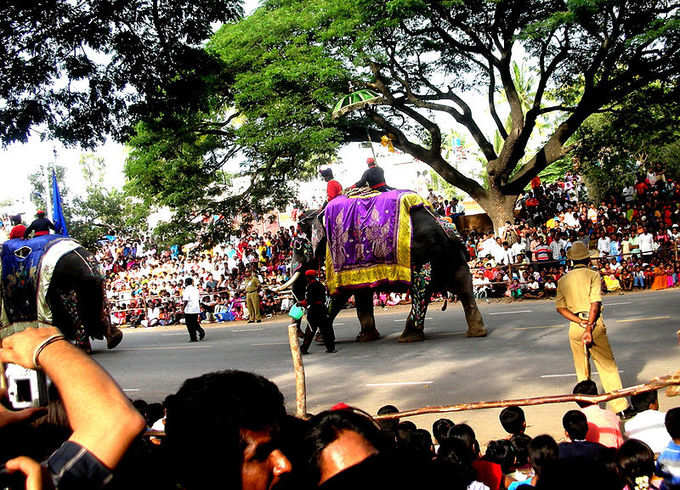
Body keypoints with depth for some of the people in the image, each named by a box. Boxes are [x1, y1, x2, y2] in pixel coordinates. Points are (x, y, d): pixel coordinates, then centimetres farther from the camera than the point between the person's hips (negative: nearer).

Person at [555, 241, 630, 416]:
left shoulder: (563, 280, 9)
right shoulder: (593, 275, -3)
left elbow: (560, 307, 1)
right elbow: (595, 303, -13)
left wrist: (581, 323, -7)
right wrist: (589, 328, -16)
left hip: (575, 327, 3)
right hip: (595, 323, -3)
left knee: (582, 369, 14)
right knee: (608, 366, 4)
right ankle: (621, 407, 4)